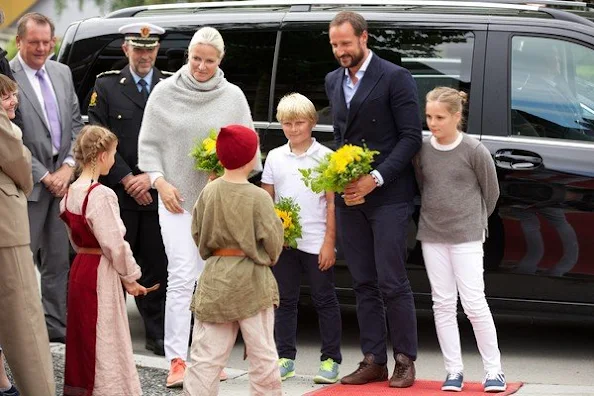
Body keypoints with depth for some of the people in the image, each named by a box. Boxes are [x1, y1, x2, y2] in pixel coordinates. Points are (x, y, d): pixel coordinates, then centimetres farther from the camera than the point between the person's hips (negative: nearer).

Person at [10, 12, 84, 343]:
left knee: (59, 260, 11)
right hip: (29, 182, -6)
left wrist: (68, 167, -2)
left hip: (63, 178, 6)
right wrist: (45, 177, -11)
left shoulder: (62, 73, 11)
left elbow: (76, 123, 13)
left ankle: (57, 325, 18)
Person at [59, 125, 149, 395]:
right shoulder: (101, 195, -21)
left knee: (83, 339, 17)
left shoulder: (71, 193, 6)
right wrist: (130, 277, -7)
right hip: (102, 274, -9)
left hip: (80, 265, 9)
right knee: (105, 340, -1)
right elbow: (114, 243, -20)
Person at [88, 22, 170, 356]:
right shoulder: (106, 86, 5)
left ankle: (158, 334, 9)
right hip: (118, 193, -1)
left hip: (157, 193, 1)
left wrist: (152, 178, -7)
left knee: (157, 266, 3)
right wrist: (128, 180, -8)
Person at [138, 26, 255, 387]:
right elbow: (148, 144, 4)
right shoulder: (165, 93, 0)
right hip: (177, 199, -2)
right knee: (182, 276, -10)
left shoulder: (233, 96, 2)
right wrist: (161, 182, -7)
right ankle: (177, 360, -9)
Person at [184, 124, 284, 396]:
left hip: (215, 278, 3)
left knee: (206, 356, 5)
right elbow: (273, 241, -8)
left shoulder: (209, 192, -2)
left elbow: (197, 233, 5)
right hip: (251, 281, -3)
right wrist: (269, 258, 13)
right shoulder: (258, 197, -13)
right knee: (263, 355, 9)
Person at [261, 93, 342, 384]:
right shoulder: (275, 157, 8)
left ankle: (331, 360, 7)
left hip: (316, 243, -3)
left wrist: (329, 243, -7)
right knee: (285, 300, 8)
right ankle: (285, 359, 15)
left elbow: (332, 204, -2)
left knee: (325, 300, 2)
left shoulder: (325, 157, -2)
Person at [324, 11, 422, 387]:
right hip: (350, 197, 6)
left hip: (388, 196, -6)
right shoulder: (333, 81, 13)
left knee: (392, 282, -6)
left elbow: (411, 137, -10)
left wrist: (375, 179, -17)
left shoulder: (395, 78, -7)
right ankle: (374, 361, 12)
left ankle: (405, 361, 3)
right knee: (364, 284, 7)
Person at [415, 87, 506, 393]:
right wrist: (433, 218, 9)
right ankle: (454, 371, 10)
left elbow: (490, 192, 3)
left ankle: (494, 370, 4)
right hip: (432, 236, 4)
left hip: (466, 237, -4)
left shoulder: (475, 151, -9)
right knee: (443, 304, 4)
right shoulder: (423, 151, 1)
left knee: (474, 303, -6)